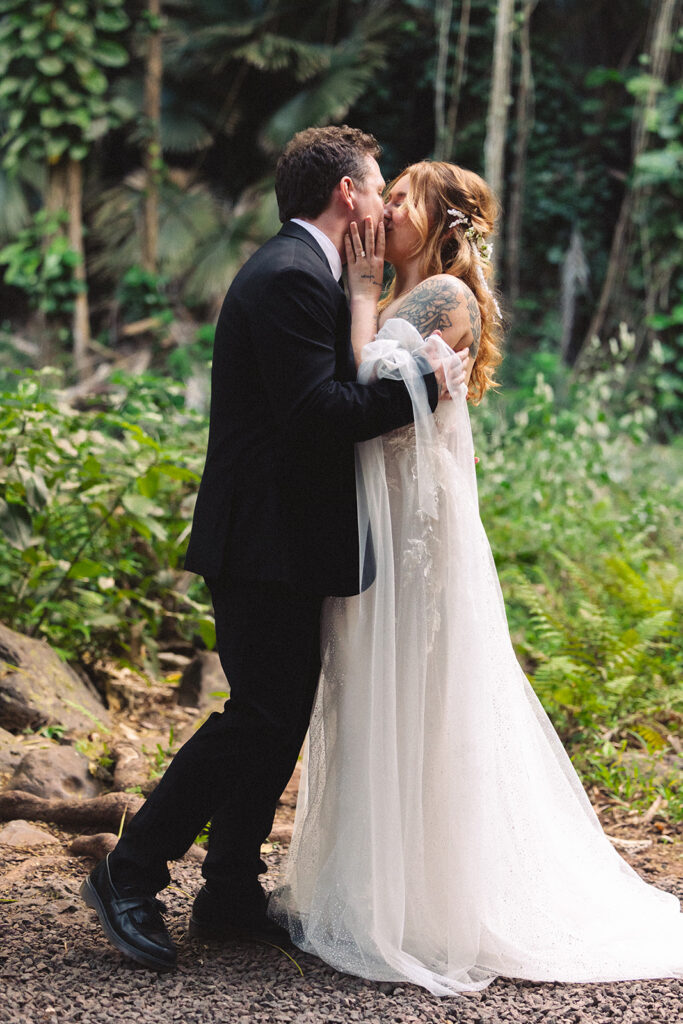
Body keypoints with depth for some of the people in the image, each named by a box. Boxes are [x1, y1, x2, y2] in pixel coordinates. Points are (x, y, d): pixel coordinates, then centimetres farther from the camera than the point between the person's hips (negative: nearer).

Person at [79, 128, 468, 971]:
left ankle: (231, 897, 20)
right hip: (268, 542, -11)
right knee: (262, 715, -8)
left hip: (277, 540, 11)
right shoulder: (293, 277, -16)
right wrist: (424, 383, -16)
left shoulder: (295, 269, 18)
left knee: (281, 715, 13)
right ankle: (129, 876, 1)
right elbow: (315, 413, -24)